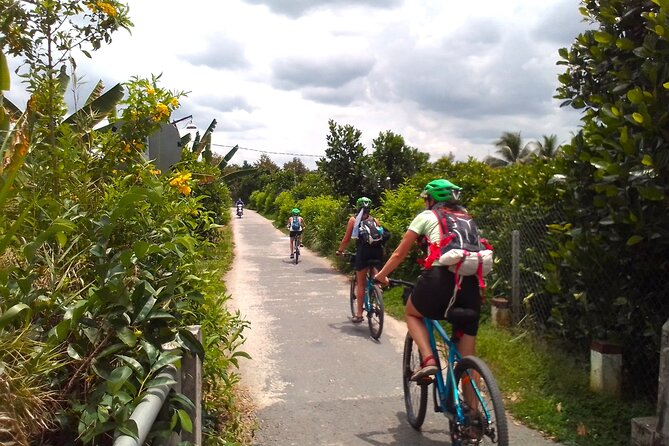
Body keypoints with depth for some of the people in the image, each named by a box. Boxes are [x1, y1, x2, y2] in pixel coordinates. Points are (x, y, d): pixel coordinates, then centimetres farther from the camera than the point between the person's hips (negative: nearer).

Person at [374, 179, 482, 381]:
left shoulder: (426, 216, 15)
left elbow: (399, 253, 19)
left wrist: (381, 275, 34)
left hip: (440, 276, -4)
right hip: (470, 282, 4)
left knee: (411, 313, 27)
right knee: (467, 356, 14)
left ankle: (428, 360, 5)